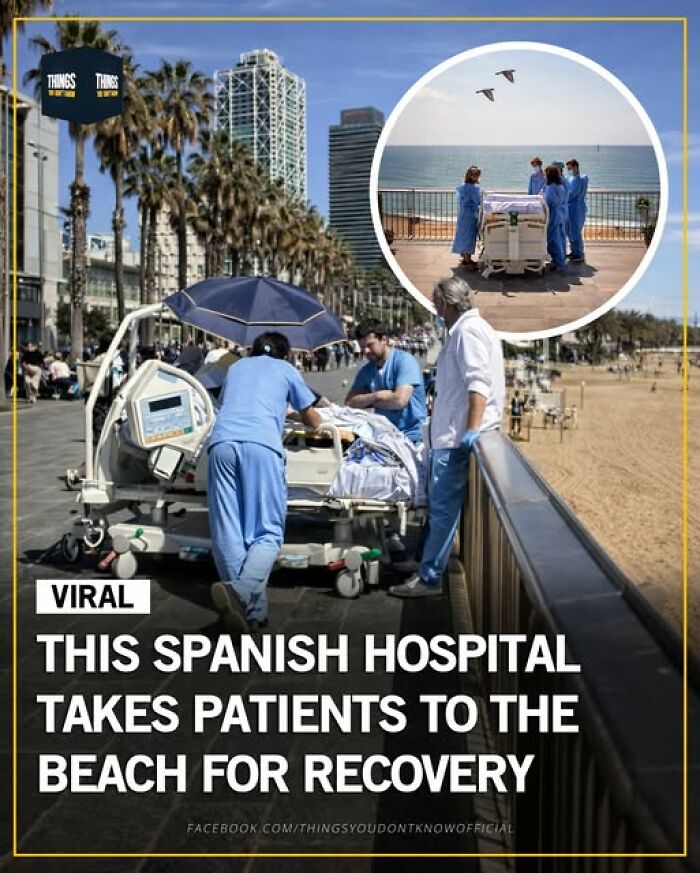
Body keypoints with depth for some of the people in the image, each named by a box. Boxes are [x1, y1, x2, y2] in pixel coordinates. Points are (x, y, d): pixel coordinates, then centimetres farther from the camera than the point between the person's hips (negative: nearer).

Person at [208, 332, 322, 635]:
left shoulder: (235, 367, 34)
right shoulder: (286, 369, 26)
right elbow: (314, 421, 35)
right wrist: (304, 417, 59)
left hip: (222, 442, 3)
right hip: (261, 443, -3)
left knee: (227, 534, 3)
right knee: (267, 533, -4)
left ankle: (252, 612, -3)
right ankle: (241, 591, -30)